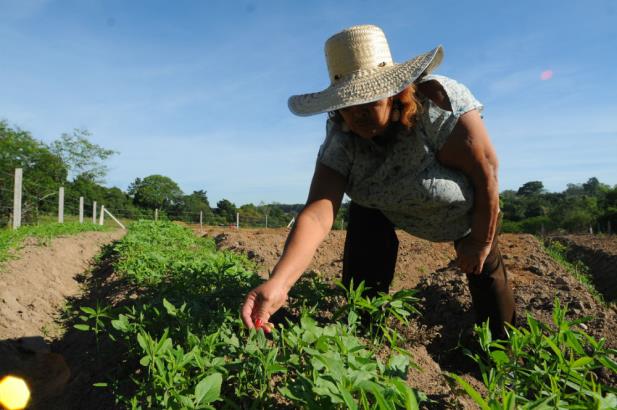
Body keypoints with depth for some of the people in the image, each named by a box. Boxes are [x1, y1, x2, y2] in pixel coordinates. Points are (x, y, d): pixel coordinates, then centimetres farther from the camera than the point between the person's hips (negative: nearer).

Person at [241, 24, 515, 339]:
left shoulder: (438, 102, -38)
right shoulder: (341, 141, -30)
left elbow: (486, 170, -30)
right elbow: (317, 213, -42)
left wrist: (481, 242, -19)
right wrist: (279, 281, -58)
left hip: (468, 208, -2)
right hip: (387, 206, 2)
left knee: (484, 267, -1)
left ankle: (501, 341, 30)